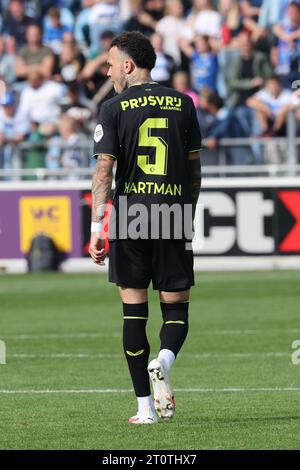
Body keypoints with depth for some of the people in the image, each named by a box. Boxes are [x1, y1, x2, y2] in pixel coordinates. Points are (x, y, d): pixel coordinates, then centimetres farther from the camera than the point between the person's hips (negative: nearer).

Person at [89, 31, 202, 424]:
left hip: (129, 217, -1)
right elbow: (194, 168, 11)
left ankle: (146, 407, 4)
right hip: (174, 215, 1)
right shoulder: (183, 104, 7)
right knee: (176, 308, 9)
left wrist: (96, 225, -9)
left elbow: (104, 170, -8)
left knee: (134, 312, 6)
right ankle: (164, 360, -24)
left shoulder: (114, 108, -1)